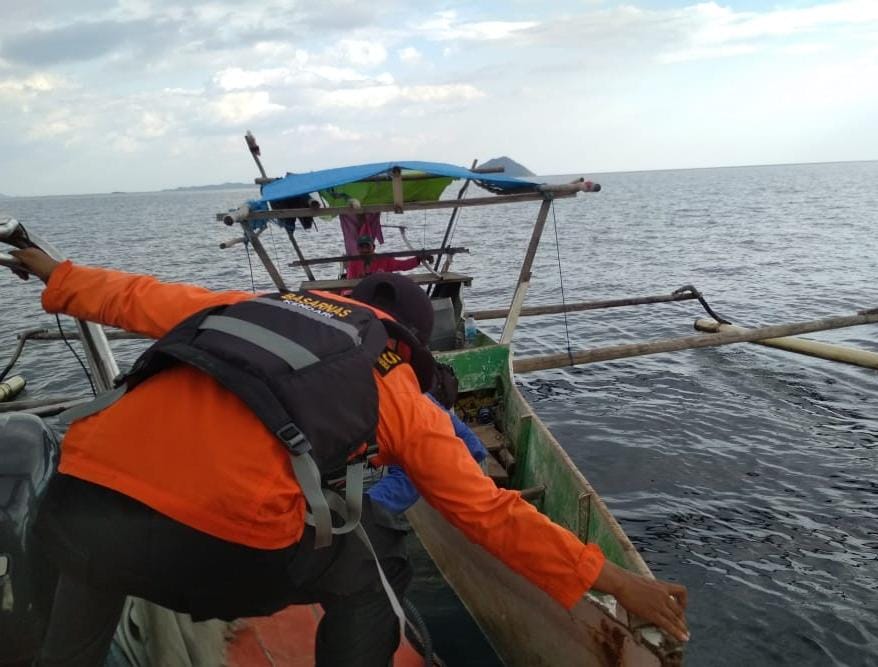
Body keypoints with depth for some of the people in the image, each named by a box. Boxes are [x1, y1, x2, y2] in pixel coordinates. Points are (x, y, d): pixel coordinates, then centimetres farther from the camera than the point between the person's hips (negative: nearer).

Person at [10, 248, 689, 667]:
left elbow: (138, 299, 34)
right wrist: (614, 580, 23)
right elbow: (492, 514, 13)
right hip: (227, 547, -4)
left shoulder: (251, 307, 23)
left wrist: (59, 275, 54)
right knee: (366, 583, 24)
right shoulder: (405, 399, 14)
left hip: (80, 505, 5)